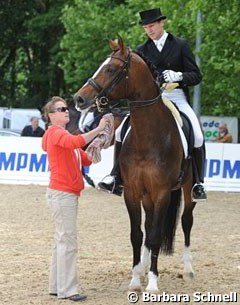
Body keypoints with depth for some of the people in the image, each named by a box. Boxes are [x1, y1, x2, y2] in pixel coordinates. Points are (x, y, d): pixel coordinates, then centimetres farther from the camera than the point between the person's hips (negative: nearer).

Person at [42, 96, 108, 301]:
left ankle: (57, 286, 16)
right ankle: (68, 290, -10)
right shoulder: (55, 133, -10)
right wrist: (98, 129, -31)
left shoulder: (63, 135, 22)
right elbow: (77, 142, -32)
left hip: (68, 194, 11)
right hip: (62, 193, -11)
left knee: (62, 239, 12)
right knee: (68, 240, -11)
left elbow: (85, 160, 18)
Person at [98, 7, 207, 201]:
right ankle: (117, 180, -5)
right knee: (121, 132, -11)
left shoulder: (181, 45, 6)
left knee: (197, 136, -25)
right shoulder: (142, 50, 13)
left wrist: (178, 76, -18)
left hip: (176, 98, -3)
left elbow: (197, 76, 1)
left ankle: (198, 184, -13)